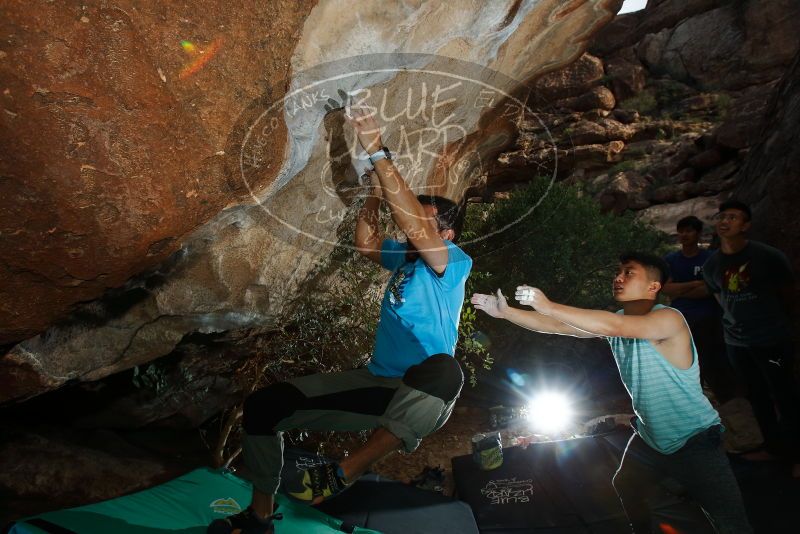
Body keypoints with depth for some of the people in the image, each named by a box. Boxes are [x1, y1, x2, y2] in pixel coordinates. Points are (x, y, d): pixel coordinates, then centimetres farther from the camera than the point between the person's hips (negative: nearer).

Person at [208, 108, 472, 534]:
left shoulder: (456, 263, -7)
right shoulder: (405, 258, 15)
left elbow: (417, 229, -24)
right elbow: (366, 241, 9)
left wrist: (377, 152, -25)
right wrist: (376, 190, 1)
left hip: (422, 402, -6)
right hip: (376, 385, 6)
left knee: (443, 369, -43)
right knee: (265, 404, -7)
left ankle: (345, 472, -31)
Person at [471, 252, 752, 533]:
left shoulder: (669, 319, -26)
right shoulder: (615, 321, -4)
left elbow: (614, 327, -43)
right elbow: (558, 327, -8)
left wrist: (550, 306, -43)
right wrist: (505, 312, -16)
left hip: (694, 440, -7)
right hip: (649, 438, 7)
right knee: (622, 495, 25)